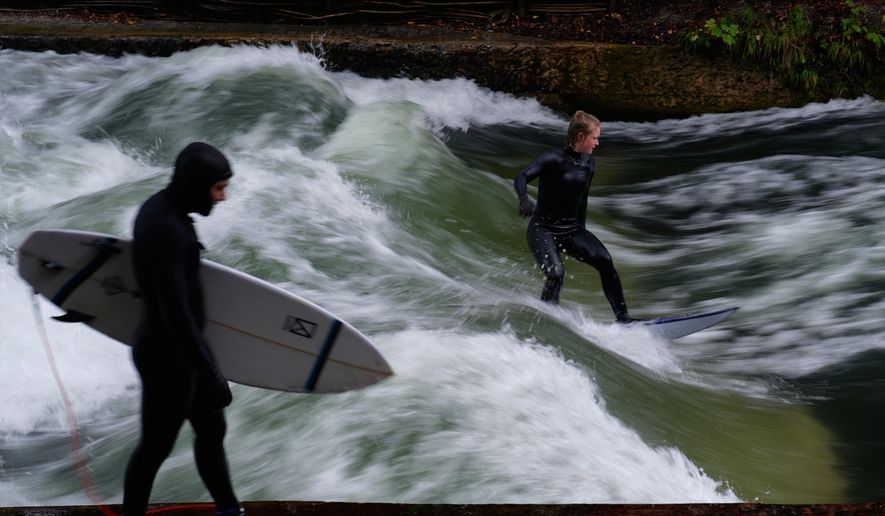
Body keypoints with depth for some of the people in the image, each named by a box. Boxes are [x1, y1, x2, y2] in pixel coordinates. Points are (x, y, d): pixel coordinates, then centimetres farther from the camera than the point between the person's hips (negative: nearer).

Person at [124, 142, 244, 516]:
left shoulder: (161, 207, 4)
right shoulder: (166, 228, -27)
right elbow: (176, 311, -30)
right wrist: (211, 374, -29)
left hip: (175, 348, 10)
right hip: (168, 356, -10)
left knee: (211, 430, 19)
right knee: (155, 448, 3)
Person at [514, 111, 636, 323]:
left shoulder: (589, 164, 5)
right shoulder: (554, 158, -14)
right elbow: (521, 178, -27)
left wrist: (582, 232, 23)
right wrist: (524, 200, -48)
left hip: (571, 229, 5)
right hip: (543, 229, -5)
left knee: (604, 261, -17)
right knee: (556, 273, -29)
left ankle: (622, 317, -10)